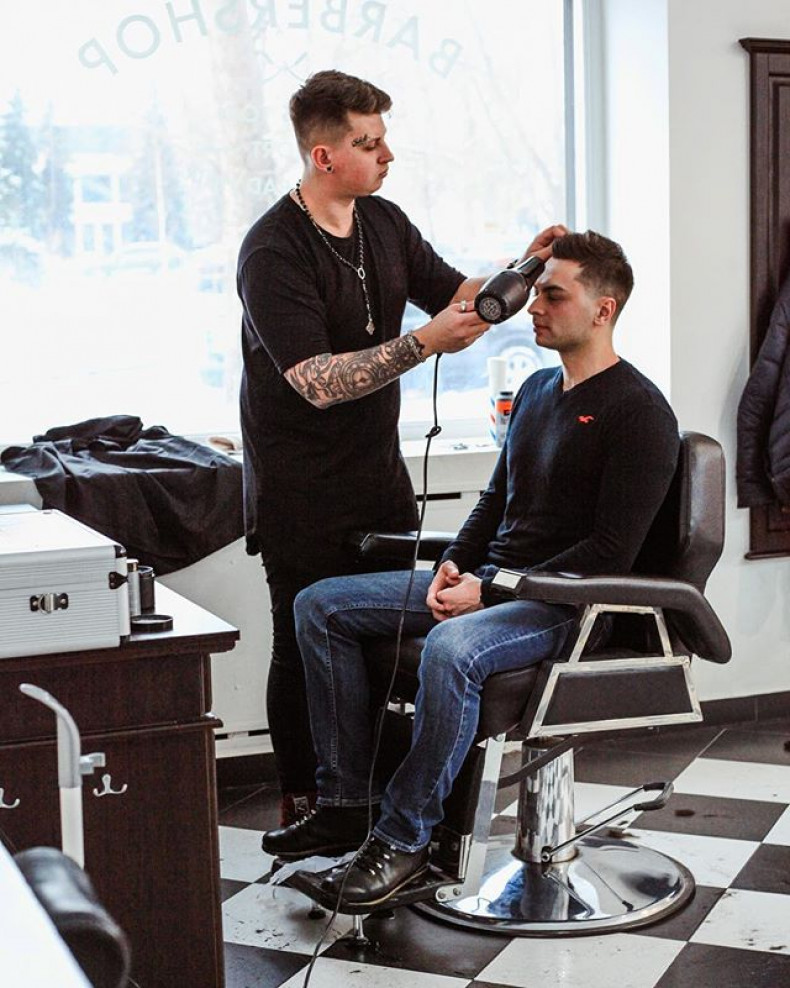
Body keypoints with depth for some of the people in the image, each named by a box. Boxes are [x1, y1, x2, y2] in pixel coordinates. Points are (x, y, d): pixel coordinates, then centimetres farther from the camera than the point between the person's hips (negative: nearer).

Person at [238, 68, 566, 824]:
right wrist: (424, 343, -30)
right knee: (308, 643, 4)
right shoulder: (273, 251, -18)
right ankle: (303, 804, 19)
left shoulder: (385, 223, 7)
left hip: (379, 471, 7)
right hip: (302, 492, -7)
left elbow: (459, 298, 12)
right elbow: (318, 381, -25)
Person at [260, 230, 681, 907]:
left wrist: (491, 591, -19)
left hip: (565, 604, -9)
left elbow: (611, 553, -17)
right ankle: (345, 804, -3)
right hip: (488, 582, 9)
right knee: (320, 607, -1)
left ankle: (405, 836, -22)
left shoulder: (639, 412, -11)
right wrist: (455, 564, 3)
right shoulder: (536, 390, 16)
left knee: (449, 648, -39)